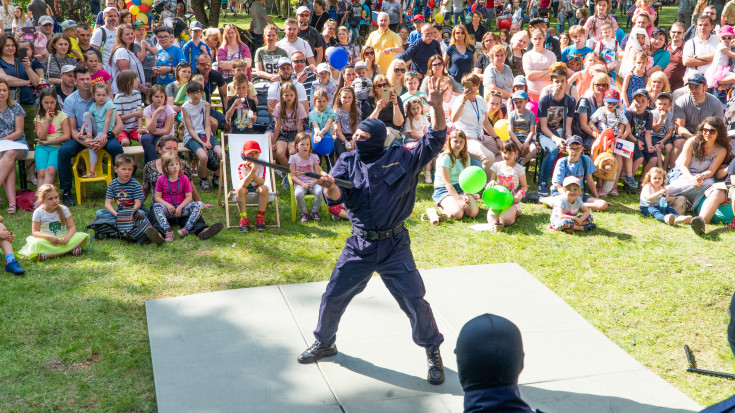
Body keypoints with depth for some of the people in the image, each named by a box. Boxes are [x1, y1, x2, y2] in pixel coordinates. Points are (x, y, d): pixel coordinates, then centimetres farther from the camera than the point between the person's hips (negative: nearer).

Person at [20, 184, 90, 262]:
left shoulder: (63, 209, 1)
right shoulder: (38, 212, -3)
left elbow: (72, 227, -2)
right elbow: (35, 232, -7)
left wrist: (67, 237, -24)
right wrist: (49, 237, -25)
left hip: (62, 238, 2)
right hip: (47, 240, -2)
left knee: (83, 237, -23)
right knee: (36, 244, -36)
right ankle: (69, 249, -40)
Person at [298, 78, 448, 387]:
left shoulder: (402, 159, -3)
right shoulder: (348, 162, 2)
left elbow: (434, 140, -11)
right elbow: (335, 199, -11)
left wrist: (437, 108, -27)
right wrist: (330, 186, -35)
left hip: (395, 246, -2)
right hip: (359, 245, 3)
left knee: (415, 302, -3)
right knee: (333, 297, 8)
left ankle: (433, 352, 20)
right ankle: (324, 343, 35)